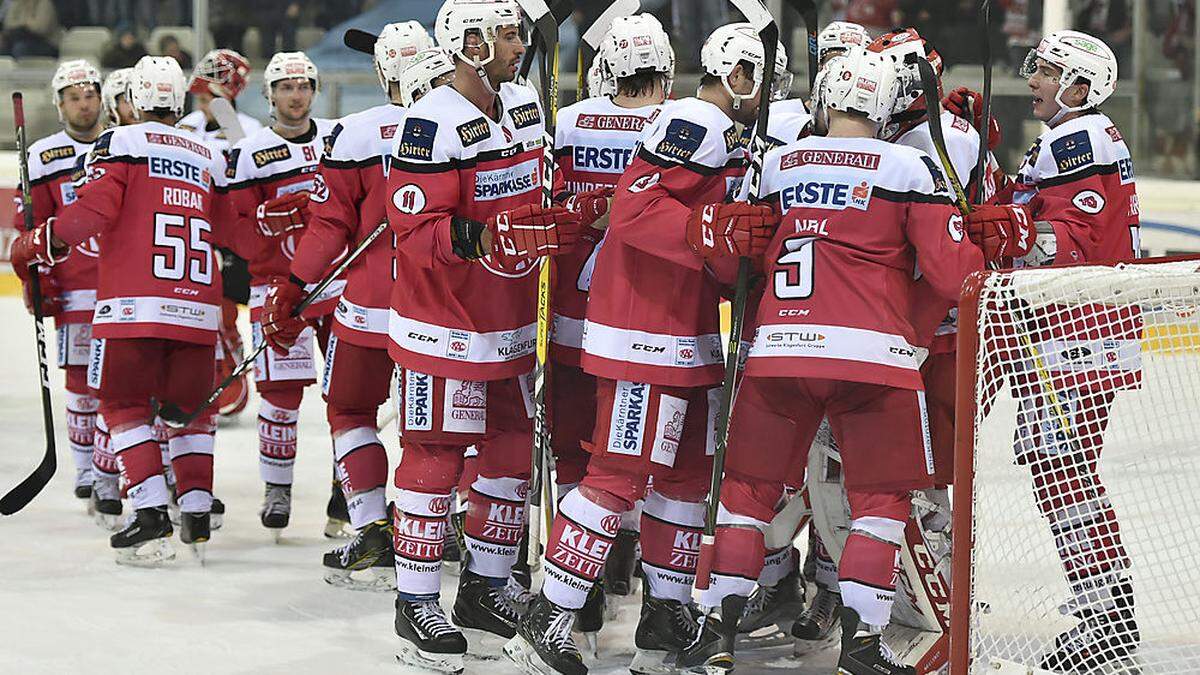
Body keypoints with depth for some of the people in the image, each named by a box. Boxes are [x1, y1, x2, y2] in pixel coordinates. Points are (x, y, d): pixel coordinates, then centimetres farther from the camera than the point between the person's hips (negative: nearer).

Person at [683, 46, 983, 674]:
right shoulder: (908, 168, 1)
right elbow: (950, 267, -3)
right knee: (881, 497, 9)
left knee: (749, 485, 15)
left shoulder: (775, 165, 11)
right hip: (872, 352, -3)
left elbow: (734, 252, 15)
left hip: (776, 347, 3)